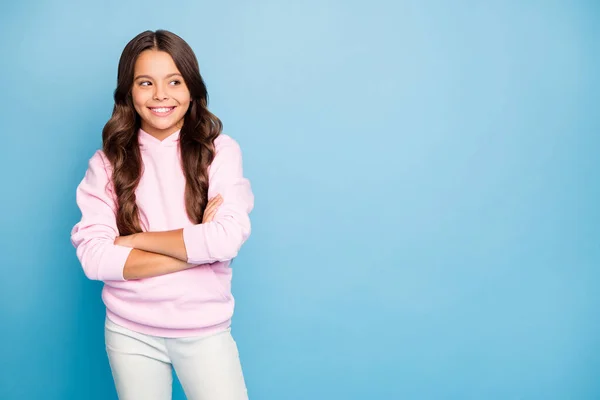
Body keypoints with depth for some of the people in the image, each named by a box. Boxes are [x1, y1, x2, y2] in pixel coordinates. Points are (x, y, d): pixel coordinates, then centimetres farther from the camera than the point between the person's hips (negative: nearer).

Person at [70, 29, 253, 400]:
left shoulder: (220, 151, -6)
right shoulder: (107, 162, -3)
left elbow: (228, 239, -18)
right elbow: (93, 256, -12)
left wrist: (132, 240, -12)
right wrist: (196, 247, -17)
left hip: (205, 330, -1)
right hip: (130, 332, 1)